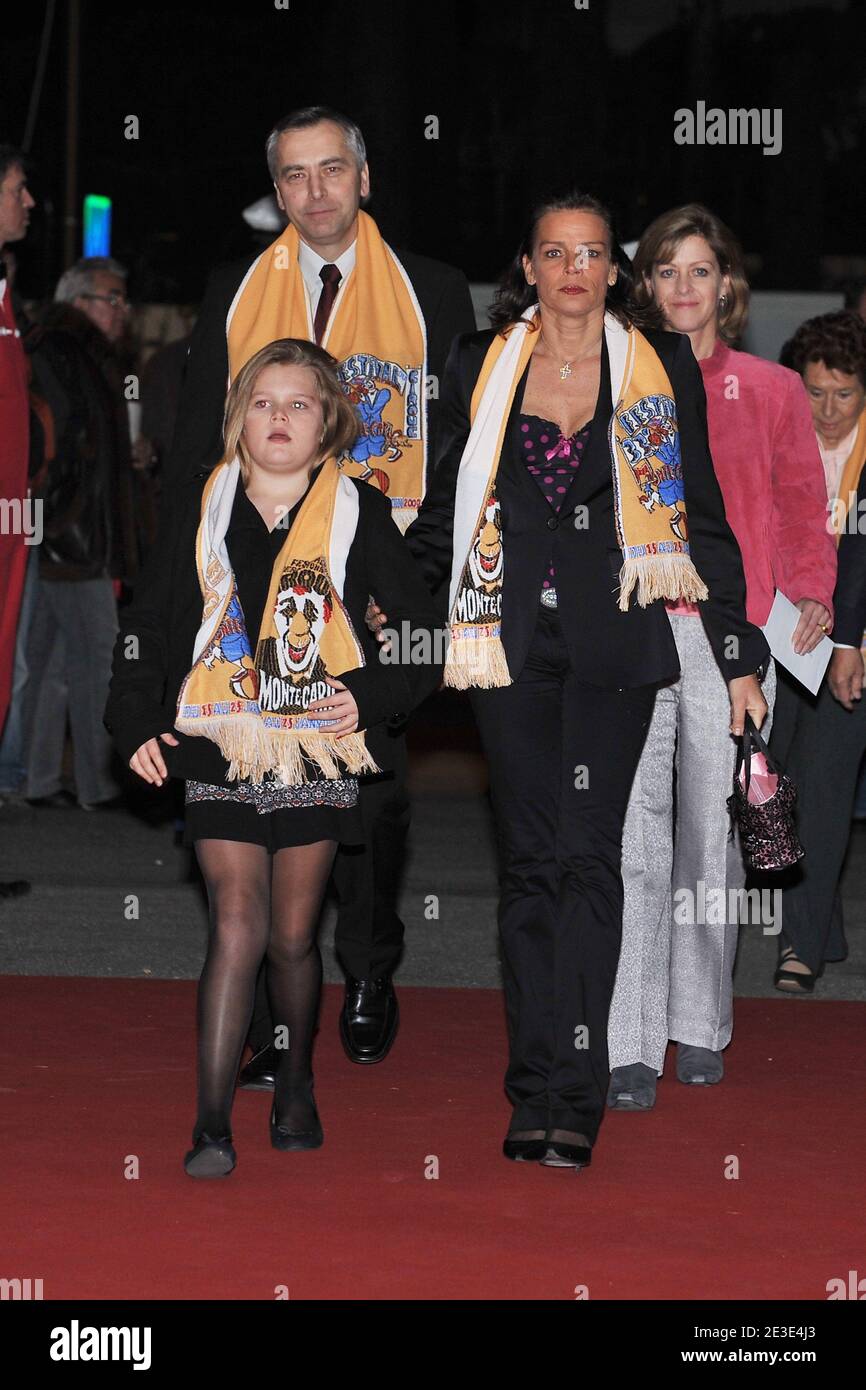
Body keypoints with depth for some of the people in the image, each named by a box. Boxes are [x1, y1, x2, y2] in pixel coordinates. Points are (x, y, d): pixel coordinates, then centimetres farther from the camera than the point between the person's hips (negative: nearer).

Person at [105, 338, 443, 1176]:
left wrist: (374, 695, -7)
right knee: (237, 927, -10)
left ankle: (295, 1085, 31)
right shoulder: (199, 510, 5)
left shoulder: (357, 515, 2)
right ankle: (211, 1124, -8)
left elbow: (423, 630, 7)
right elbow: (145, 626, 11)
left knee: (293, 936, 9)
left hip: (317, 753, 0)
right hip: (221, 752, 0)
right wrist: (137, 721, 1)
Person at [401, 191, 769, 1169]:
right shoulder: (480, 366, 8)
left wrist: (738, 653, 5)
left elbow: (703, 519, 7)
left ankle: (574, 1098, -8)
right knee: (529, 860, 1)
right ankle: (536, 1095, 4)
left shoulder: (661, 369, 5)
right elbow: (444, 510, 18)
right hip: (511, 638, 2)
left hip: (613, 641, -2)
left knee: (587, 857, -9)